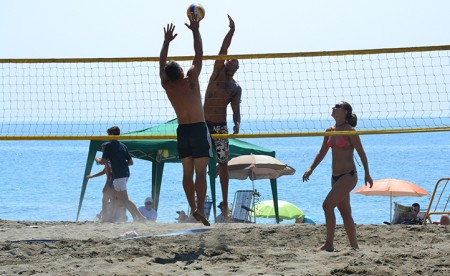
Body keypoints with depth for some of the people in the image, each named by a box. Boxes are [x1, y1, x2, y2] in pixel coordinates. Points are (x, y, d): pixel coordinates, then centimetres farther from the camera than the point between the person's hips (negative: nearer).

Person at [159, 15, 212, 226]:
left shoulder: (167, 86, -1)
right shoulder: (190, 80, -10)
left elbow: (162, 64, 14)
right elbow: (199, 55, -4)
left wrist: (167, 41, 23)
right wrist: (195, 31, 3)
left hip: (182, 130, 4)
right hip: (199, 129, -4)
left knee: (187, 172, 9)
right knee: (200, 172, -9)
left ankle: (193, 208, 9)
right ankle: (200, 209, -21)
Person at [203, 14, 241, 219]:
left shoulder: (236, 89, 7)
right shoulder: (218, 71, 4)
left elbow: (236, 110, 3)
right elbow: (223, 50, -7)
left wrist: (237, 123, -18)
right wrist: (231, 31, -18)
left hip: (220, 126, 0)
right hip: (203, 123, 0)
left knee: (223, 164, -1)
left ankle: (225, 203, 3)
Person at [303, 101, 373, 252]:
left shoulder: (349, 131, -10)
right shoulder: (330, 131, 11)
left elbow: (361, 153, -8)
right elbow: (322, 153, 19)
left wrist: (367, 174, -11)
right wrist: (311, 169, 9)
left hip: (348, 176, -8)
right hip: (336, 177, 8)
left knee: (327, 205, -18)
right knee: (345, 213, 10)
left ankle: (329, 244, -15)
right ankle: (354, 247, 17)